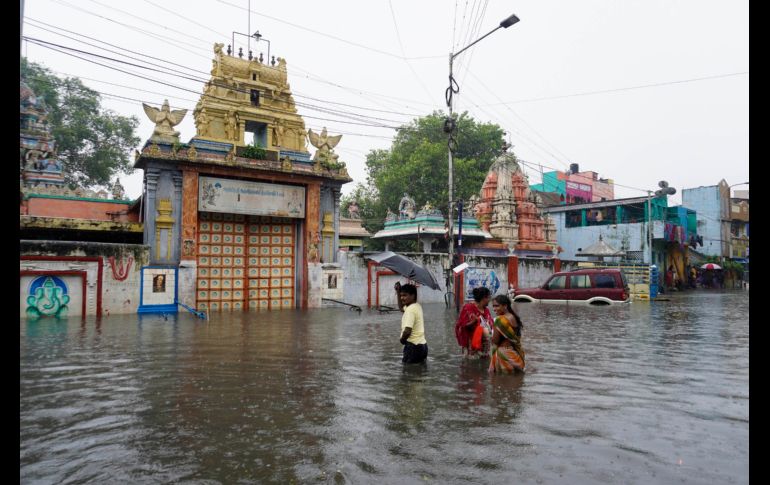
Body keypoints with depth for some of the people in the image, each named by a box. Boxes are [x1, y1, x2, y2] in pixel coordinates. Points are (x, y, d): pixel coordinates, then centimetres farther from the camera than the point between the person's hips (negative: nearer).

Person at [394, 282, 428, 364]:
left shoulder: (410, 310, -18)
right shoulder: (417, 306, 10)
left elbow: (407, 331, -27)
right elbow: (401, 308, 30)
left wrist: (402, 340, -6)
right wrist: (398, 292, 20)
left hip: (413, 346, -10)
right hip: (422, 345, 10)